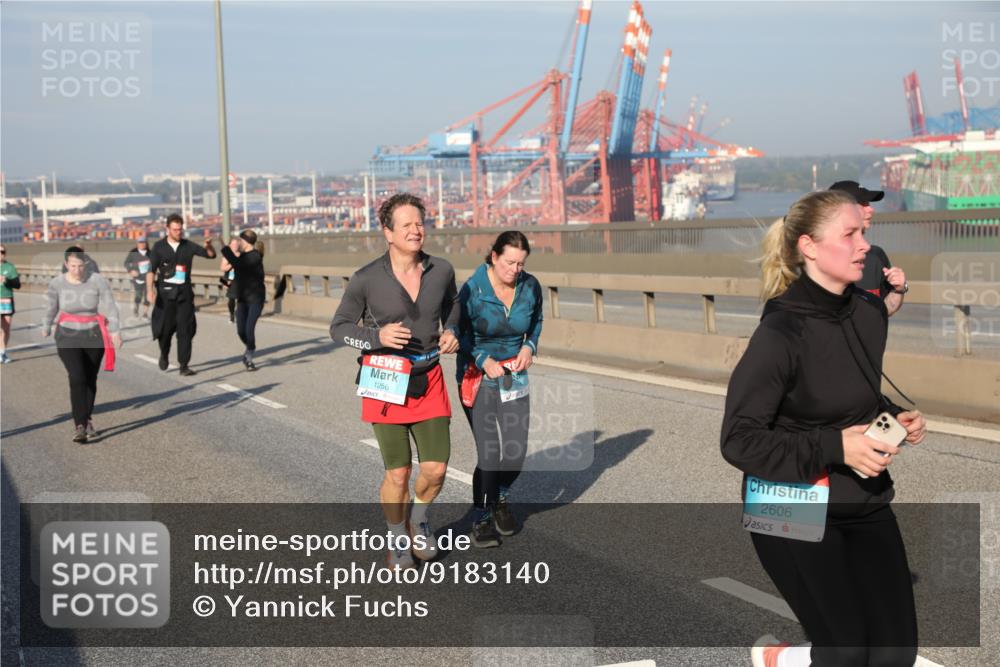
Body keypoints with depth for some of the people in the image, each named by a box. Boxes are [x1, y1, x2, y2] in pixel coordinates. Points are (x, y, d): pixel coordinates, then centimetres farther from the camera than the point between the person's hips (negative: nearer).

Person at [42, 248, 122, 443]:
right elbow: (50, 308, 8)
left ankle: (87, 419, 29)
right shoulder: (57, 283, -7)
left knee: (90, 380, 10)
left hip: (94, 337, 1)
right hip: (68, 338, -1)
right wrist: (45, 330, 20)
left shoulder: (98, 281, -12)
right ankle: (79, 426, -17)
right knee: (77, 378, -16)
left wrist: (115, 331, -30)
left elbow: (109, 307, -18)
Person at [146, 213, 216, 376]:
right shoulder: (159, 247, 1)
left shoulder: (188, 246, 5)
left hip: (184, 292, 1)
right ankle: (164, 354, 35)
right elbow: (151, 270, -4)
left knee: (185, 329, -4)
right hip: (165, 293, -1)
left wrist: (209, 246, -20)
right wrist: (150, 289, -18)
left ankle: (183, 365, -1)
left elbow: (211, 255, 2)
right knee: (165, 327, 4)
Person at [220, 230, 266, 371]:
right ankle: (250, 348, 32)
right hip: (242, 299, 7)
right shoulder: (243, 255, 9)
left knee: (249, 329, -14)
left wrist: (225, 248, -27)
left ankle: (249, 358, 5)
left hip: (255, 299, -7)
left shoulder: (255, 256, -15)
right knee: (241, 331, 2)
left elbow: (237, 264, -29)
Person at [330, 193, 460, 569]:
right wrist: (378, 337, -23)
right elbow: (339, 329, -4)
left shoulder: (441, 270, -4)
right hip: (386, 381, -3)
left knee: (436, 468, -2)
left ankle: (419, 518, 32)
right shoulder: (366, 279, -13)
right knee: (398, 473, -1)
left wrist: (451, 333, -3)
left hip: (428, 380, 3)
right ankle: (397, 539, 27)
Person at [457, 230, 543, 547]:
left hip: (514, 375, 4)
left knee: (516, 452, -2)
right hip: (476, 375, -3)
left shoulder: (530, 286, -7)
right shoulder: (473, 289, -18)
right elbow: (457, 333, -7)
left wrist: (530, 347, -5)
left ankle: (500, 500, 30)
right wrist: (485, 361, -16)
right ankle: (481, 519, 15)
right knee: (490, 454, -9)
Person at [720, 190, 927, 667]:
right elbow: (738, 440, -20)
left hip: (864, 502, 7)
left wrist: (895, 417, -2)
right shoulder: (781, 333, -21)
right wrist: (834, 446, -26)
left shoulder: (871, 313, 1)